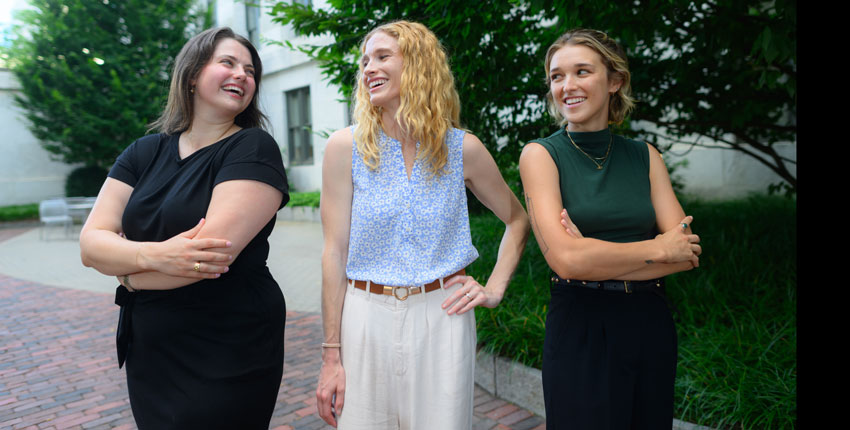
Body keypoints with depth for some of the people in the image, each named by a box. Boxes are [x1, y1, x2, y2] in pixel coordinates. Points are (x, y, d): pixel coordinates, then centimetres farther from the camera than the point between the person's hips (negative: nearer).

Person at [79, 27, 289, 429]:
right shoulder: (144, 152, 6)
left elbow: (216, 251, -22)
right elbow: (90, 243, -1)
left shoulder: (253, 149, -12)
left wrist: (127, 271, -5)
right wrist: (154, 255, -22)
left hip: (226, 361, -5)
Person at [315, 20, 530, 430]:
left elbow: (517, 220, 13)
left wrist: (494, 289, 1)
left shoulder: (463, 149, -2)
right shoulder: (346, 147, -4)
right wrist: (331, 354, -5)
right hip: (365, 316, 0)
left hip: (441, 317, 1)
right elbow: (335, 252, -5)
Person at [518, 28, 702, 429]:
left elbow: (689, 252, -3)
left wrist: (597, 256, -16)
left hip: (650, 324, 4)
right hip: (579, 328, -4)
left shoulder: (644, 155, 5)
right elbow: (564, 258, -18)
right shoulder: (541, 154, -6)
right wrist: (658, 249, -9)